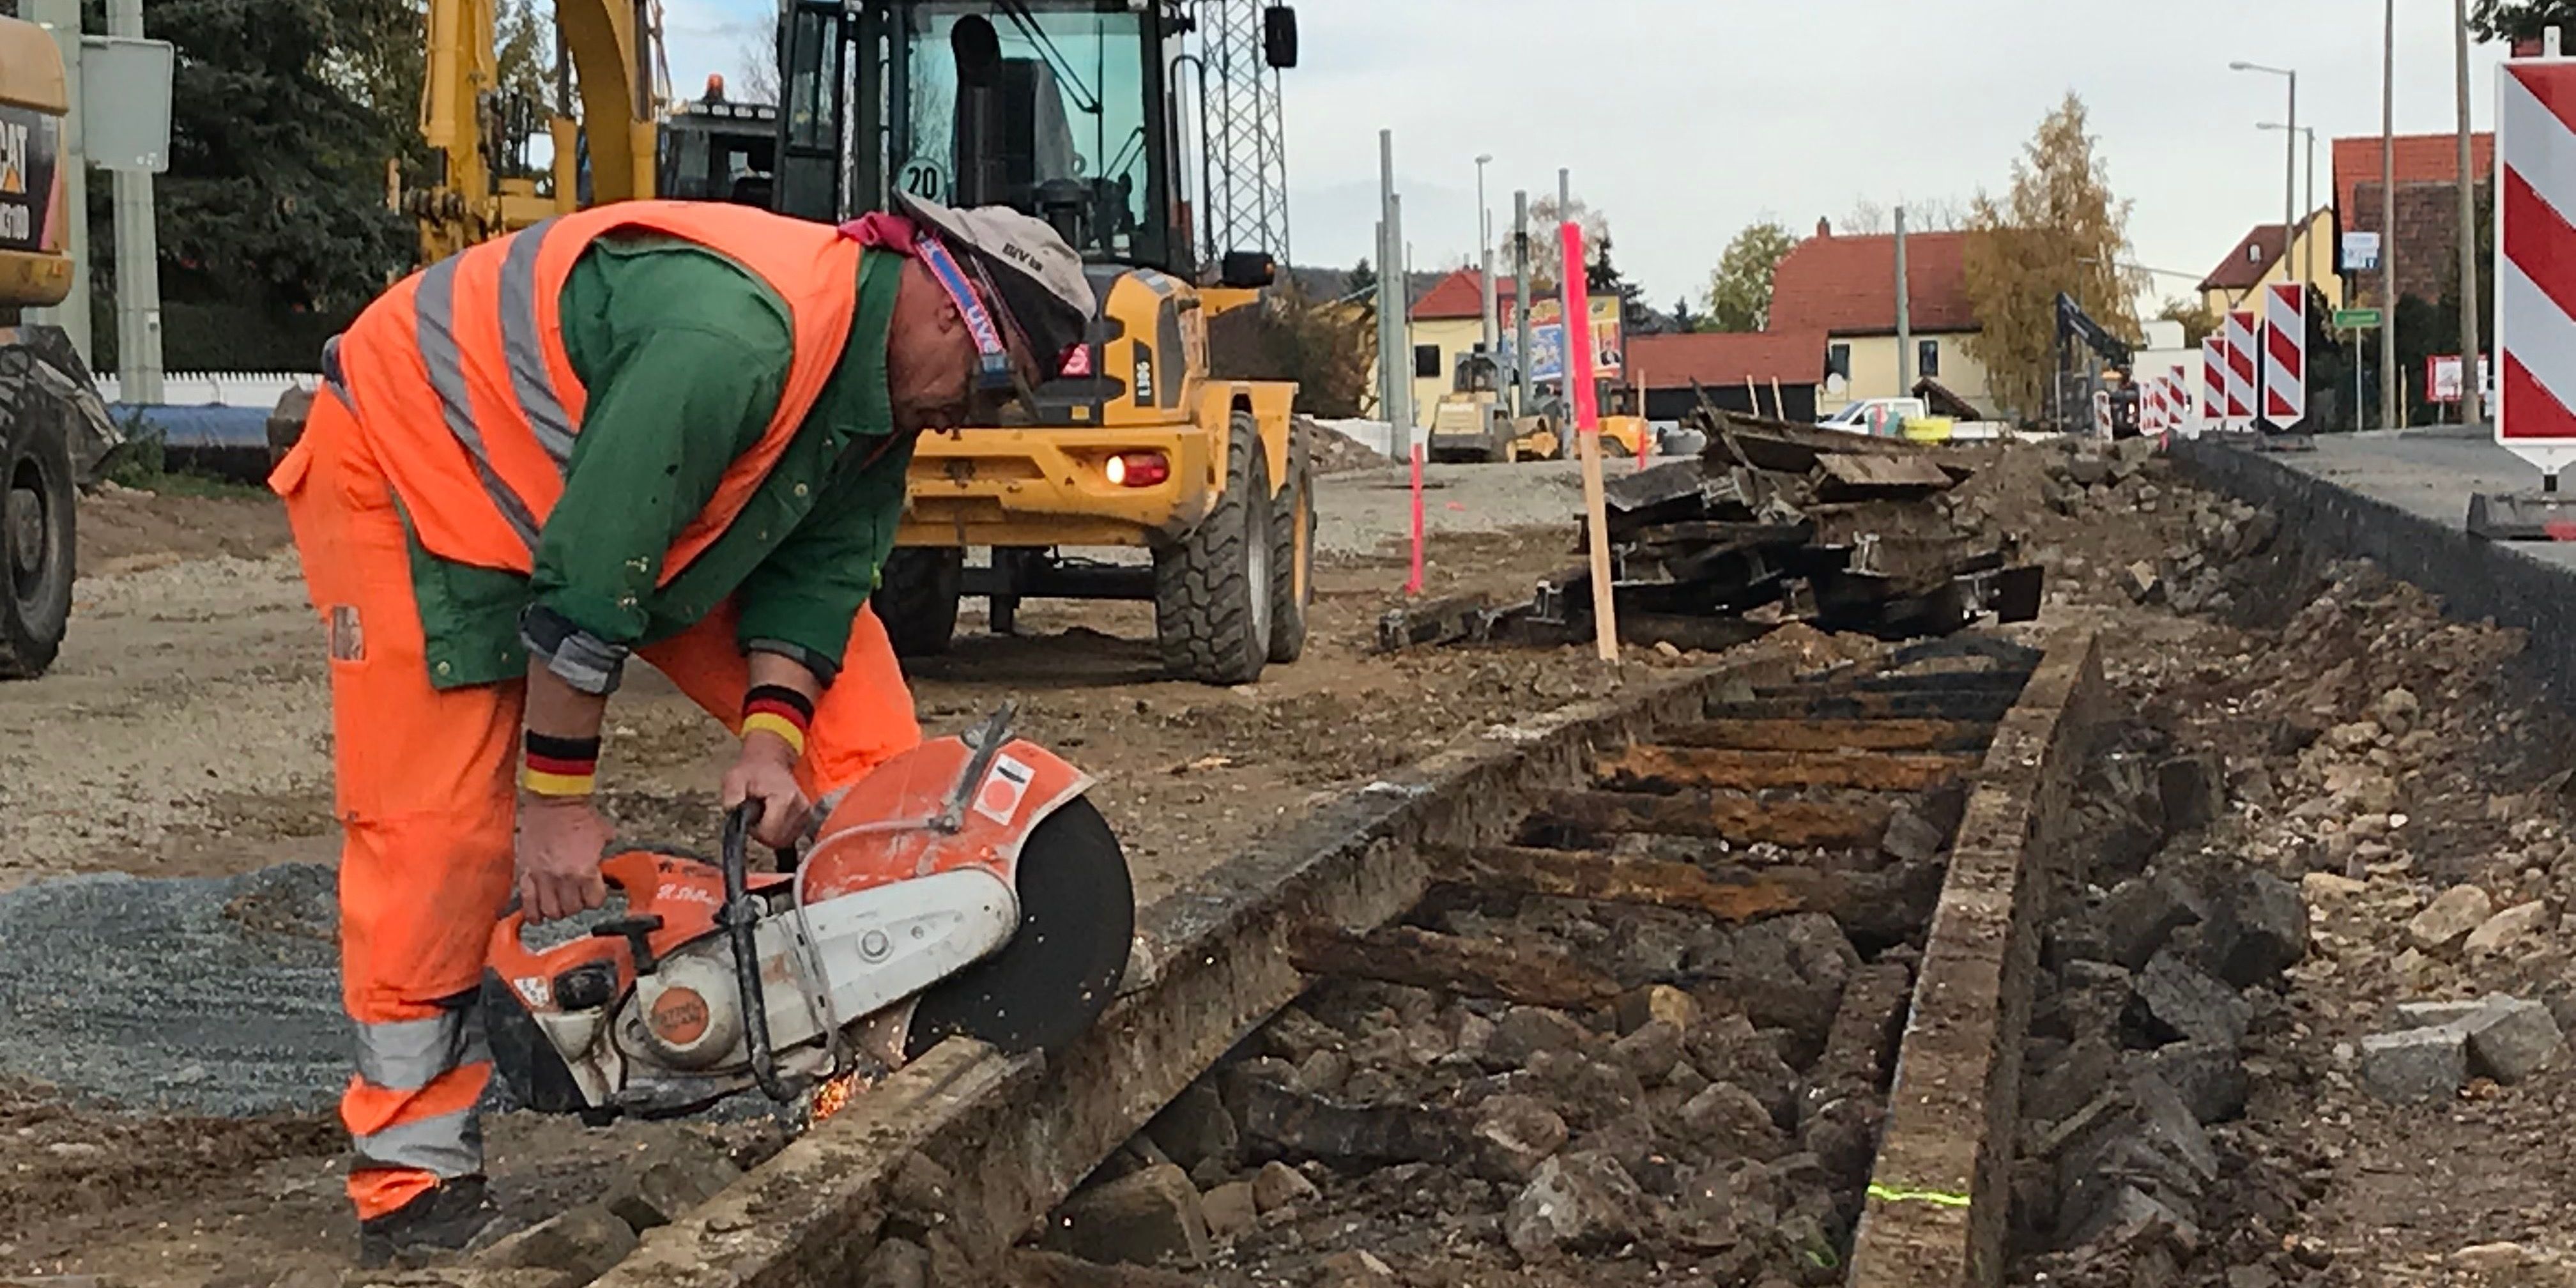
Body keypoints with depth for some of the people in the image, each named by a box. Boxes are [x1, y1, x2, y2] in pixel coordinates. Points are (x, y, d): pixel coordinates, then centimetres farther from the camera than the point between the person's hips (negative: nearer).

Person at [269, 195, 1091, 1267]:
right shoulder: (736, 332, -38)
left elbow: (819, 567, -8)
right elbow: (588, 575, -34)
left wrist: (771, 739, -24)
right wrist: (557, 800, -26)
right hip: (415, 456, -8)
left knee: (856, 720, -3)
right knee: (438, 822, -13)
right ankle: (413, 1179, 1)